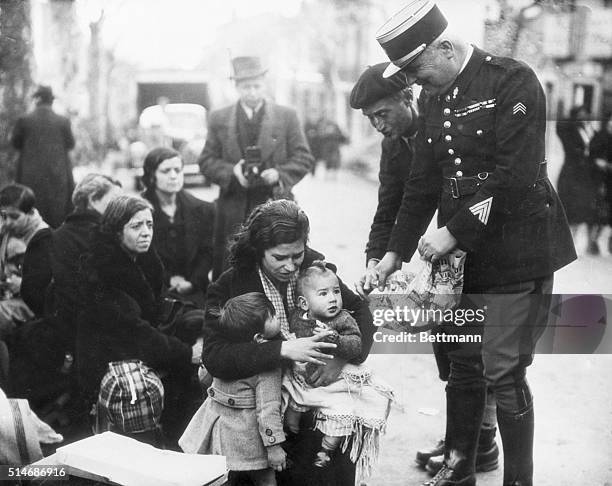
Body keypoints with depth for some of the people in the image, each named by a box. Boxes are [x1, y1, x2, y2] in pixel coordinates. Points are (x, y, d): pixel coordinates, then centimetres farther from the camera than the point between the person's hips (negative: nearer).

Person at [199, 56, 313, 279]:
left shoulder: (286, 116, 8)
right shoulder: (219, 119, 10)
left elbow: (303, 158, 5)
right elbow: (207, 161, 8)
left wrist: (279, 174, -13)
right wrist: (232, 172, -11)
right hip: (233, 212, 1)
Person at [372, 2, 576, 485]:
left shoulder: (513, 82, -13)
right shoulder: (434, 98, 9)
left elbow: (516, 179, -21)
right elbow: (423, 182, 13)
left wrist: (454, 232, -18)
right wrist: (397, 251, 9)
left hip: (515, 254, -6)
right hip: (458, 253, 7)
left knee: (504, 373, -3)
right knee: (462, 364, 14)